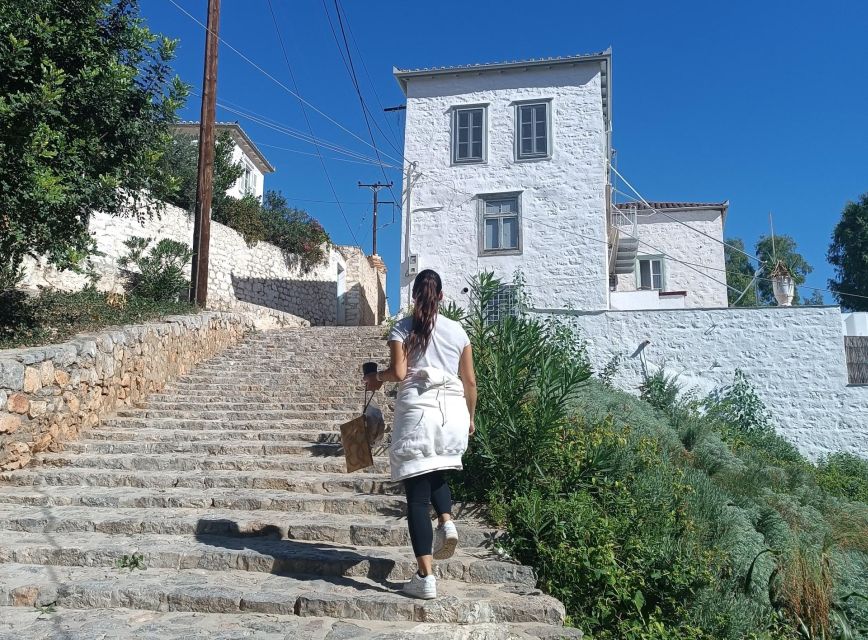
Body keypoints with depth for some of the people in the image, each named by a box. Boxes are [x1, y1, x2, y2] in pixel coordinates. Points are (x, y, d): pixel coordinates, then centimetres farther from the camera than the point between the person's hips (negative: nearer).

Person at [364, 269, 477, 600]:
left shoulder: (402, 329, 4)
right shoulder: (457, 330, 11)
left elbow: (399, 372, -8)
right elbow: (470, 381, 11)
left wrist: (376, 378, 13)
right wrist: (470, 417, 24)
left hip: (417, 411, -3)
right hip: (453, 411, 3)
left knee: (417, 493, 3)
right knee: (435, 472, 30)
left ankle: (425, 577, 0)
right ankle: (447, 521, 4)